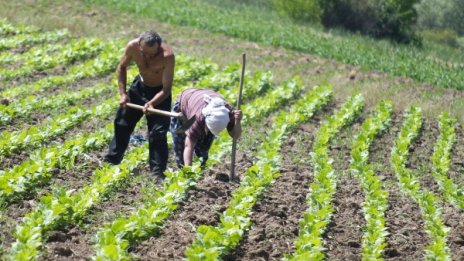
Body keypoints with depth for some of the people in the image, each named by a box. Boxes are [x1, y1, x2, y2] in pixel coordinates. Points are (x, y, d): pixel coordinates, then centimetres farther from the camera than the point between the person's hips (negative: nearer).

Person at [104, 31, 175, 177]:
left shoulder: (167, 56, -36)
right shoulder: (132, 46, -26)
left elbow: (166, 89, -29)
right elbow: (122, 67, -4)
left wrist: (152, 103, -45)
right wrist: (123, 93, -11)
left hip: (159, 93, -4)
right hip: (139, 86, 4)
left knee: (157, 134, -11)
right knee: (122, 124, 12)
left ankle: (157, 173, -3)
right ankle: (110, 161, 28)